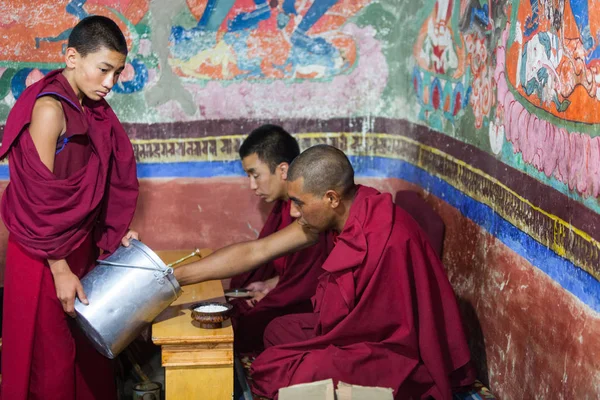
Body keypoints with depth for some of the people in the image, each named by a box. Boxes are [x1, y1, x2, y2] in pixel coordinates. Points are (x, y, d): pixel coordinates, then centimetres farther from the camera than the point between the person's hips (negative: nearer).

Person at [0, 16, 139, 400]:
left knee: (90, 349, 16)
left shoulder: (91, 108, 5)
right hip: (44, 256, -8)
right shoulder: (50, 108, -20)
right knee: (52, 359, 5)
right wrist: (59, 268, -19)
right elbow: (39, 198, -21)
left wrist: (114, 230, 4)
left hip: (80, 245, 8)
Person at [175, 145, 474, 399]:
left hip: (397, 357, -9)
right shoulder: (344, 212, -6)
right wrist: (178, 276, -2)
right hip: (372, 332, 9)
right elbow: (257, 251, -2)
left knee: (271, 369, -13)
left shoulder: (386, 241, -32)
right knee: (278, 331, 18)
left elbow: (375, 326, -24)